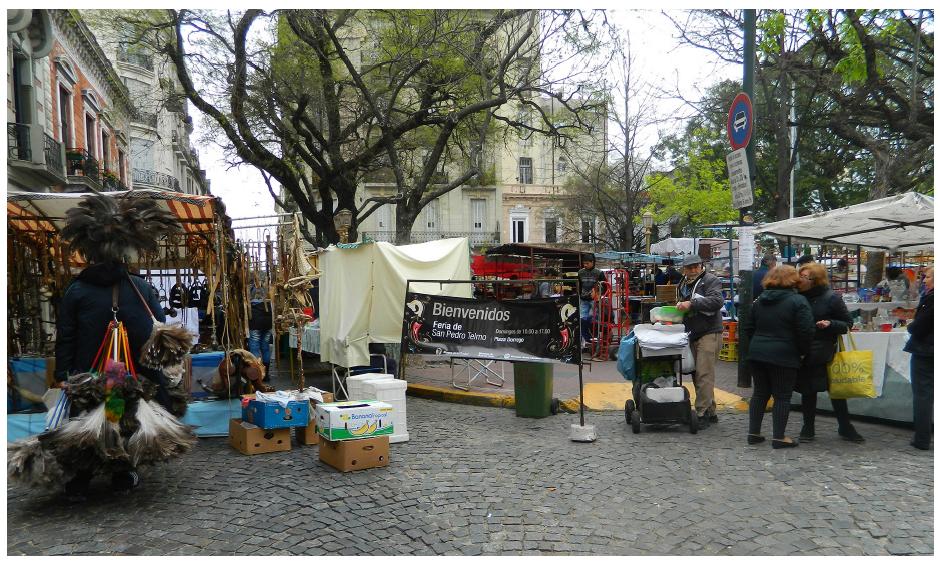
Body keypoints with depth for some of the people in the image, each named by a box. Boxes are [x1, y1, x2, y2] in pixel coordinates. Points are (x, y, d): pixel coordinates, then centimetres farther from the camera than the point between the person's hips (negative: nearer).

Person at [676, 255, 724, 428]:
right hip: (692, 334, 8)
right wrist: (680, 307, 9)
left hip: (709, 333, -8)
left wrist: (692, 303, -27)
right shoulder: (684, 285, 18)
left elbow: (717, 301, -23)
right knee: (696, 374, 11)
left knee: (704, 374, -11)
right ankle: (710, 412, 22)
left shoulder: (711, 280, -6)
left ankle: (702, 414, -7)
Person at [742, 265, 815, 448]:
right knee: (782, 396, 4)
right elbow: (806, 331, -14)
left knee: (760, 393, 13)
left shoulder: (759, 301, 10)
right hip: (783, 357, -5)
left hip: (757, 353, 6)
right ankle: (779, 437, 8)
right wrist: (804, 351, 1)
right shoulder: (798, 301, -9)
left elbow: (747, 328, 12)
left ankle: (753, 433, 16)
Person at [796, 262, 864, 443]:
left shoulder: (831, 298, -9)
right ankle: (808, 428, 23)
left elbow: (847, 323, -4)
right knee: (807, 391, 11)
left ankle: (845, 427, 23)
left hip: (824, 353, -3)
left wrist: (830, 324, -22)